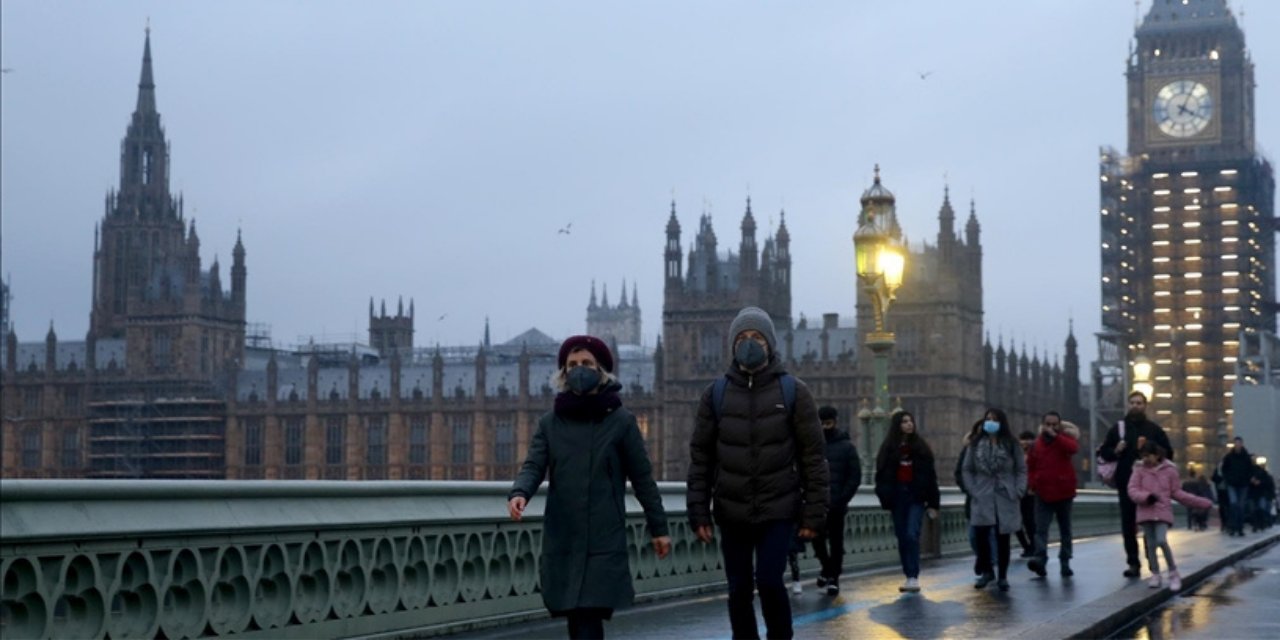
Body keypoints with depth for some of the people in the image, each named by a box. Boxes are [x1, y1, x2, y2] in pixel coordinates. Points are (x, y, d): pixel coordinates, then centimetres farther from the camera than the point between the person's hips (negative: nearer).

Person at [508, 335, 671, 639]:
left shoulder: (621, 421, 2)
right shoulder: (550, 423, 9)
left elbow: (642, 477, 5)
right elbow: (534, 466, -2)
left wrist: (658, 528, 6)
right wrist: (519, 493, -23)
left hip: (605, 542, -3)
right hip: (561, 542, 3)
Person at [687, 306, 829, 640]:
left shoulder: (793, 391, 0)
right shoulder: (716, 394, 4)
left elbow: (813, 455, -1)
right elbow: (700, 456, 5)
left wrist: (814, 512, -6)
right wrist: (699, 512, -1)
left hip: (779, 511, -2)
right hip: (732, 512, 2)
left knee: (769, 580, -14)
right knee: (740, 590, 5)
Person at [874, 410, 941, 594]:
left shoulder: (921, 447, 4)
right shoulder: (889, 448, 6)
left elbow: (930, 475, 2)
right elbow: (882, 475, 4)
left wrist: (933, 503, -2)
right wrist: (885, 497, -7)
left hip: (916, 497, -2)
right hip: (897, 497, 2)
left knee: (912, 535, -16)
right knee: (902, 537, 5)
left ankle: (913, 577, -17)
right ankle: (909, 577, 13)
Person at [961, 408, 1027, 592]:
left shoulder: (1011, 445, 4)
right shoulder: (976, 445, 5)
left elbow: (1022, 470, 4)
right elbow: (967, 470, 7)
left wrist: (1018, 491, -8)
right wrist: (973, 490, -5)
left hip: (1005, 499, 0)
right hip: (982, 499, 0)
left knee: (1003, 538, 3)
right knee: (981, 535, -9)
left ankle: (1002, 576, 13)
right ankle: (987, 571, 11)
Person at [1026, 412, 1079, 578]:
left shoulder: (1065, 439, -1)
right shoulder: (1036, 444, 3)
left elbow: (1073, 448, -26)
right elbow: (1030, 466, 12)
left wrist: (1055, 436, -26)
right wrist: (1032, 483, -1)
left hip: (1064, 493, 0)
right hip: (1043, 494, 0)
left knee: (1065, 530, 9)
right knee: (1041, 529, -13)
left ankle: (1065, 563, 16)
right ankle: (1040, 559, -24)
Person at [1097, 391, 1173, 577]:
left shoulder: (1154, 429, 8)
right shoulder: (1118, 428, 10)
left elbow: (1168, 454, 6)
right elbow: (1104, 452, 11)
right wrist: (1115, 451, -9)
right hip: (1126, 484, 1)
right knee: (1128, 525, -1)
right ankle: (1133, 563, 2)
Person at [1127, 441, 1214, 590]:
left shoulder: (1169, 470, 3)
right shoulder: (1139, 470, 3)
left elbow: (1177, 492, 10)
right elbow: (1132, 490, -4)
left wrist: (1201, 503, 8)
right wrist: (1147, 496, -22)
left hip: (1163, 512, -2)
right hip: (1146, 512, 2)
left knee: (1162, 540, -19)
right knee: (1150, 544, 2)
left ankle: (1173, 573, -4)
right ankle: (1155, 575, 15)